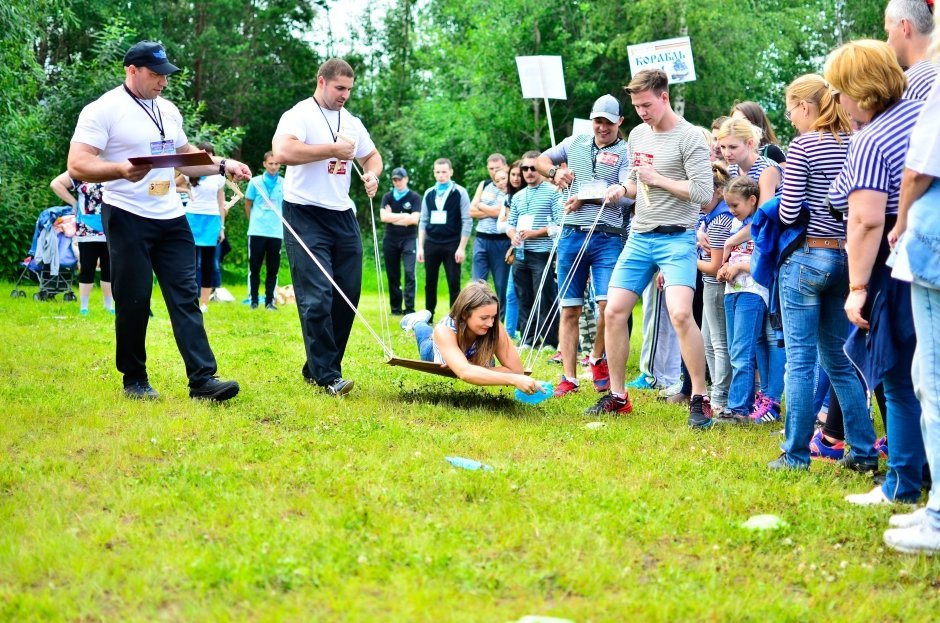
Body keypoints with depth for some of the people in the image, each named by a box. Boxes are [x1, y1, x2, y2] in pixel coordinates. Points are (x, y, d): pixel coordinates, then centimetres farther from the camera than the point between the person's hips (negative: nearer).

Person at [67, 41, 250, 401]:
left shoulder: (168, 111, 14)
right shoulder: (103, 110, -9)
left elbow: (185, 156, 26)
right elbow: (77, 165, -17)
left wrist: (223, 165, 11)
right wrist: (121, 170, -33)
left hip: (171, 218, 6)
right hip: (128, 219, -6)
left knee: (186, 297, -1)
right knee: (134, 301, -1)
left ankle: (202, 379, -4)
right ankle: (134, 380, 13)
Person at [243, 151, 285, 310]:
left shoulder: (284, 184, 3)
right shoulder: (255, 182, 2)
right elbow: (248, 205, 11)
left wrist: (281, 221, 12)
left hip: (276, 232, 1)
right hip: (257, 231, -1)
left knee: (273, 269, 3)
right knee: (254, 267, 3)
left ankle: (270, 301, 8)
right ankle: (253, 300, 12)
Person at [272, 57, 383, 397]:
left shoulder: (352, 122, 14)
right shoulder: (300, 115, -8)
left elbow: (371, 155, 28)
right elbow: (283, 152, -26)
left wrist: (372, 174, 3)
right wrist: (334, 149, -18)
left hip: (343, 216, 7)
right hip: (306, 216, -7)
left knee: (348, 295, 6)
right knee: (317, 298, -11)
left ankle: (317, 367, 17)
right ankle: (327, 377, -10)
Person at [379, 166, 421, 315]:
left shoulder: (414, 197, 0)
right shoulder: (388, 197, 7)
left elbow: (414, 219, -12)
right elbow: (383, 217, -7)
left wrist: (392, 217, -5)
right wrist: (404, 216, -8)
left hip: (409, 239, -3)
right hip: (390, 240, 3)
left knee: (410, 273, -13)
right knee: (392, 275, 7)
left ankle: (409, 308, -13)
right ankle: (395, 308, 15)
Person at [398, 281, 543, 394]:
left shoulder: (495, 328, -43)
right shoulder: (444, 330, -50)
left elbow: (516, 369, -45)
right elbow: (465, 372, -64)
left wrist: (475, 370, -52)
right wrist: (514, 380, -75)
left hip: (474, 358, 2)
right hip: (438, 354, -2)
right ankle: (418, 322, 57)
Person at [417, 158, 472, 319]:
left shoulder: (460, 193, -4)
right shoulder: (429, 193, 9)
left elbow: (467, 221, -6)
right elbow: (423, 222, 11)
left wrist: (462, 248, -11)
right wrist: (420, 247, 5)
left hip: (452, 245, -4)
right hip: (431, 244, 4)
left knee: (453, 284, -2)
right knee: (430, 283, 8)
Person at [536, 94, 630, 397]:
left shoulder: (626, 152, 1)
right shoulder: (576, 142, 15)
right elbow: (541, 160, 25)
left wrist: (587, 198, -16)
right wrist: (555, 172, 4)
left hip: (607, 237, -3)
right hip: (572, 234, 4)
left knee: (609, 302, -15)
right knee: (569, 309, 4)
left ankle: (597, 359, 10)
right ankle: (569, 378, 10)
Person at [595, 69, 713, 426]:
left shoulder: (688, 137, -10)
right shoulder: (637, 135, 12)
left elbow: (703, 191, -17)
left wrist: (658, 179, -14)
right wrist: (622, 190, 2)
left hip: (676, 239, -7)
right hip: (639, 237, 7)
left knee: (680, 314, -22)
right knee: (614, 311, 3)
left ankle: (699, 399, -9)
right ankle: (617, 396, 15)